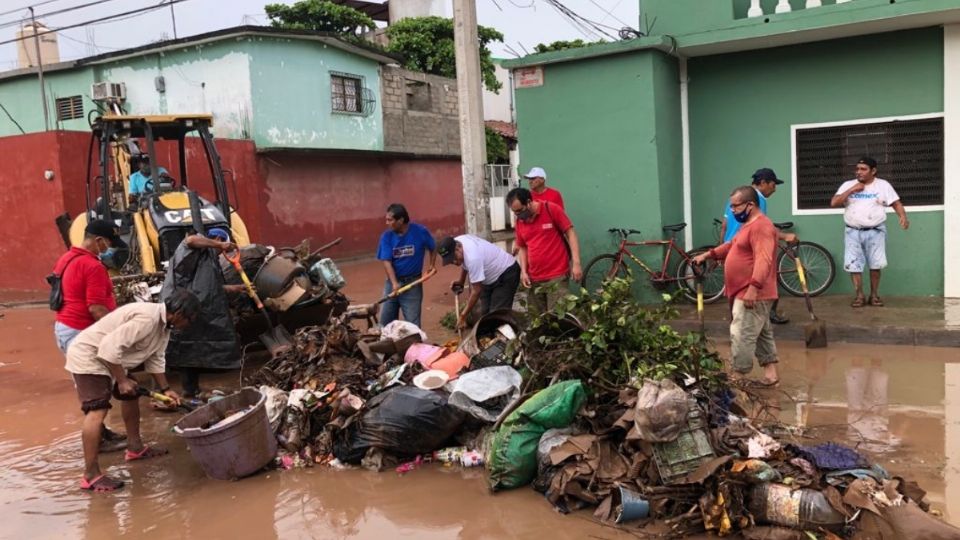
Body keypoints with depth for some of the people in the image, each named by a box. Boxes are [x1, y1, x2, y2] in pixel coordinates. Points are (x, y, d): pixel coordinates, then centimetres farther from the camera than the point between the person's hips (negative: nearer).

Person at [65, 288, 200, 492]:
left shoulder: (163, 324, 4)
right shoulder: (147, 318, -29)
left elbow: (155, 359, 13)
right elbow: (110, 346, -32)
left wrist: (165, 389, 10)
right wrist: (122, 380, -24)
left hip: (110, 359, 11)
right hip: (88, 355, -11)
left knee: (130, 396, 21)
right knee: (97, 410, -19)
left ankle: (135, 447, 37)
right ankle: (91, 475, -19)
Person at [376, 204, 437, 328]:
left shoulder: (420, 231, -11)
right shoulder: (386, 236, -7)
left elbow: (433, 248, 10)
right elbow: (386, 261, -13)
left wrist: (432, 265, 1)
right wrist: (394, 283, -26)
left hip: (413, 283, -3)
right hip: (392, 282, 3)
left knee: (412, 322, 1)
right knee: (385, 320, 10)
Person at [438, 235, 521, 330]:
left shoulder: (472, 257, -38)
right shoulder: (456, 242, -12)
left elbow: (476, 291, -30)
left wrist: (463, 315, -24)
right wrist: (461, 281, 8)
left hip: (507, 273, -9)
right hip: (490, 277, 9)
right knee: (485, 312, 6)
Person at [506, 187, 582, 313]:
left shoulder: (552, 209, -7)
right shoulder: (519, 221, 6)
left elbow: (570, 233, -6)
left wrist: (576, 263, -13)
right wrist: (523, 271, 2)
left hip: (557, 276, -5)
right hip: (534, 279, 5)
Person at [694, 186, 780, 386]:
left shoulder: (761, 226, -18)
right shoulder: (749, 224, 17)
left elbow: (763, 260, -29)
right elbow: (732, 245, 30)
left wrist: (753, 287, -36)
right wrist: (708, 254, 19)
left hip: (753, 294, -11)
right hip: (745, 292, 11)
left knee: (742, 336, -9)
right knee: (761, 333, 15)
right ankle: (770, 372, 22)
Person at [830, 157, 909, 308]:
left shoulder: (883, 185, 2)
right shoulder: (848, 185, 3)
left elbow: (896, 203, -1)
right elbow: (834, 203, -7)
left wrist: (903, 217, -20)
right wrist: (851, 190, -13)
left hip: (875, 231, -1)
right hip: (853, 232, 1)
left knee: (875, 264, 2)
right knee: (853, 265, -1)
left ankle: (874, 295, 16)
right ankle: (859, 296, 9)